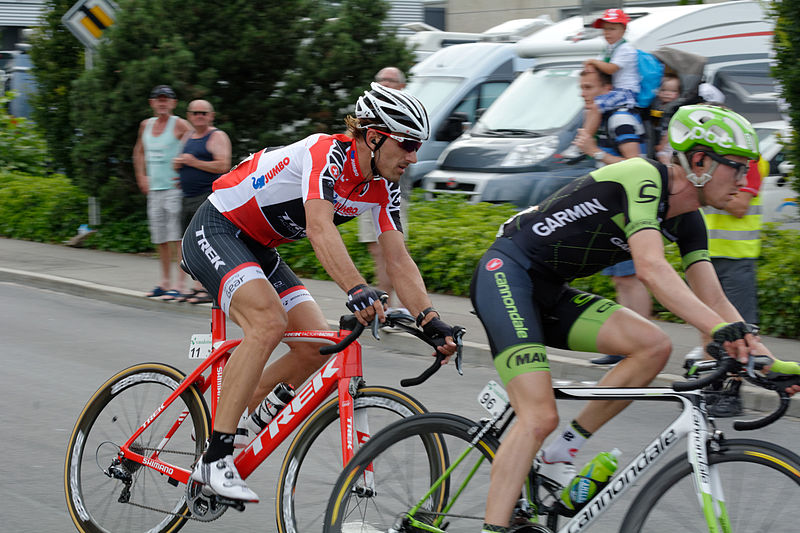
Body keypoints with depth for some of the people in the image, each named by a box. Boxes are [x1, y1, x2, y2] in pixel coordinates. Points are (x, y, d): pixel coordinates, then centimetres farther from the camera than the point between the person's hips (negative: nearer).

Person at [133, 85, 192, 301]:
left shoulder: (179, 125, -6)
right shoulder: (146, 125, 13)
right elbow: (139, 151, 29)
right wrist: (141, 176, 18)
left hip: (175, 188, -7)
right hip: (154, 189, 7)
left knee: (177, 237, -10)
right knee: (160, 238, 10)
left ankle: (178, 285, -11)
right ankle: (165, 282, 19)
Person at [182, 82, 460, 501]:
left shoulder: (382, 188, -2)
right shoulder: (327, 153, -27)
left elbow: (398, 260, -4)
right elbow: (320, 229, -41)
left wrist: (430, 321, -18)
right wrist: (357, 290, -55)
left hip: (257, 249, 9)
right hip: (215, 230, -9)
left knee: (317, 347, -4)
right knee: (269, 322, -31)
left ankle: (228, 427, 11)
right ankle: (214, 460, -29)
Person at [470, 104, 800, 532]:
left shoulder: (687, 220, 6)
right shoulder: (643, 177, -21)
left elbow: (712, 300, 4)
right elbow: (650, 268, -35)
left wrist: (763, 355, -11)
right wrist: (723, 329, -45)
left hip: (551, 293, 8)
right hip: (506, 275, -8)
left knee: (654, 346, -10)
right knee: (540, 417, -21)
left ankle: (559, 456, -2)